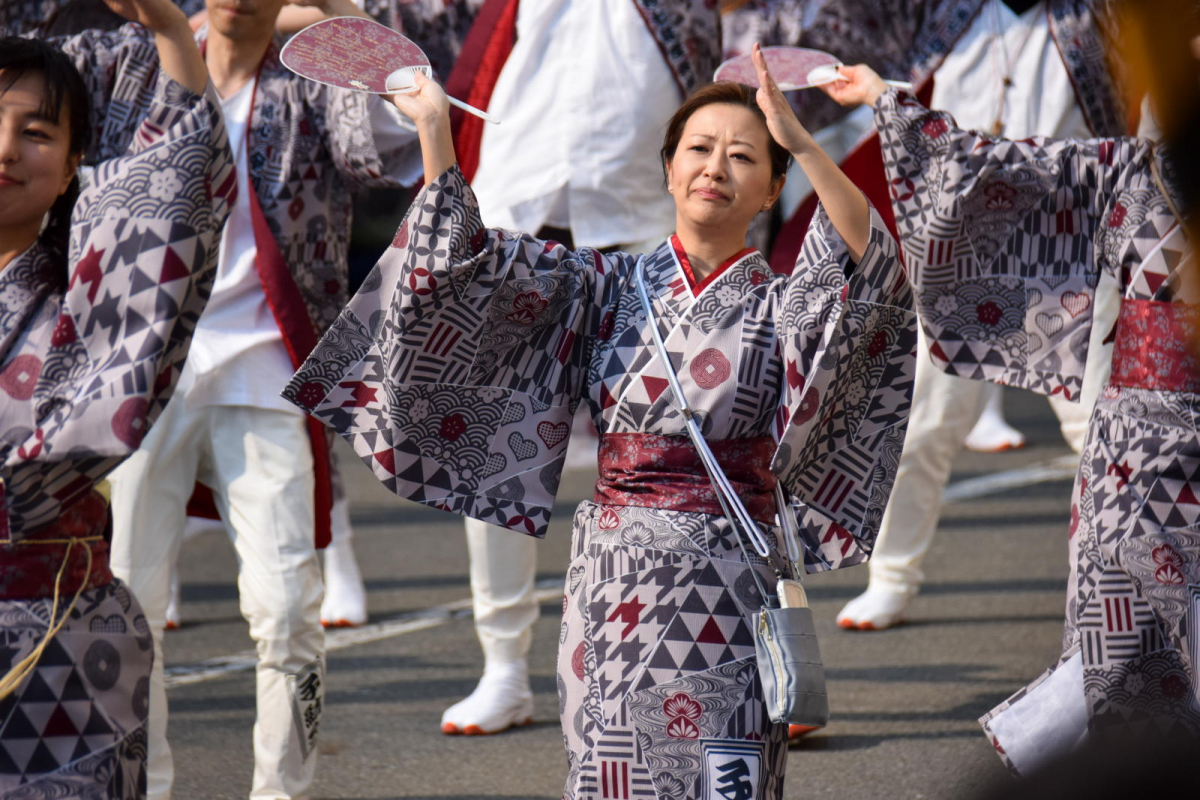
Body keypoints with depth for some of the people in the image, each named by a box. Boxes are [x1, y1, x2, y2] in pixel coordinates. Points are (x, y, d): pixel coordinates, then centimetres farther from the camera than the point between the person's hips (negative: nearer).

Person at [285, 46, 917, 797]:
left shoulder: (782, 305, 1)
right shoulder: (607, 287, 7)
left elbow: (871, 263, -19)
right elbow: (466, 263, 0)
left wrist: (802, 143, -31)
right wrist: (433, 127, -8)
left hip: (730, 587, -2)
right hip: (615, 583, 2)